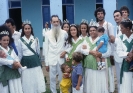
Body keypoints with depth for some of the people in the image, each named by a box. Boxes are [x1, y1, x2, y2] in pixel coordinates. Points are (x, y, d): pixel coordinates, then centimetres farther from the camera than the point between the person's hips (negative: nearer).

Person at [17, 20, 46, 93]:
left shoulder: (35, 39, 1)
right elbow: (19, 54, 6)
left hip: (35, 62, 1)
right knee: (27, 83, 5)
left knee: (38, 81, 2)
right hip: (25, 63, 0)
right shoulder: (20, 40, -1)